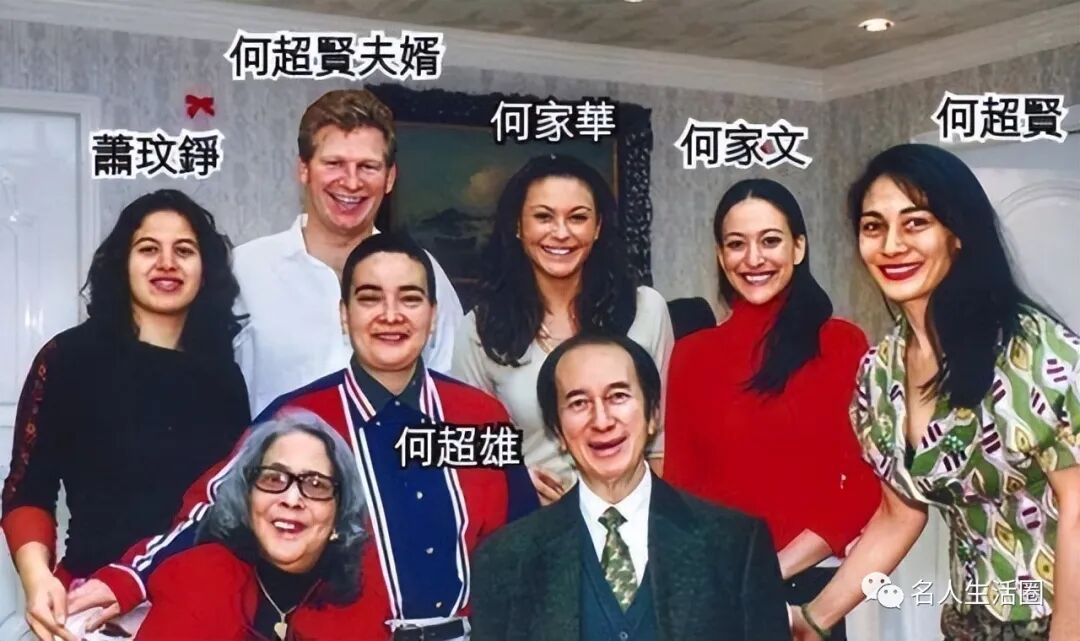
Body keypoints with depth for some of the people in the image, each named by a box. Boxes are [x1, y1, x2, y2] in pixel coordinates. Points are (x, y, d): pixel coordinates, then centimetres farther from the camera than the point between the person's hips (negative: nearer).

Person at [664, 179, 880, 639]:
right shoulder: (690, 354, 2)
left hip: (810, 584, -2)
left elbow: (866, 487, -6)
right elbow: (680, 483, 3)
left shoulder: (843, 344, -5)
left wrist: (779, 566, -12)